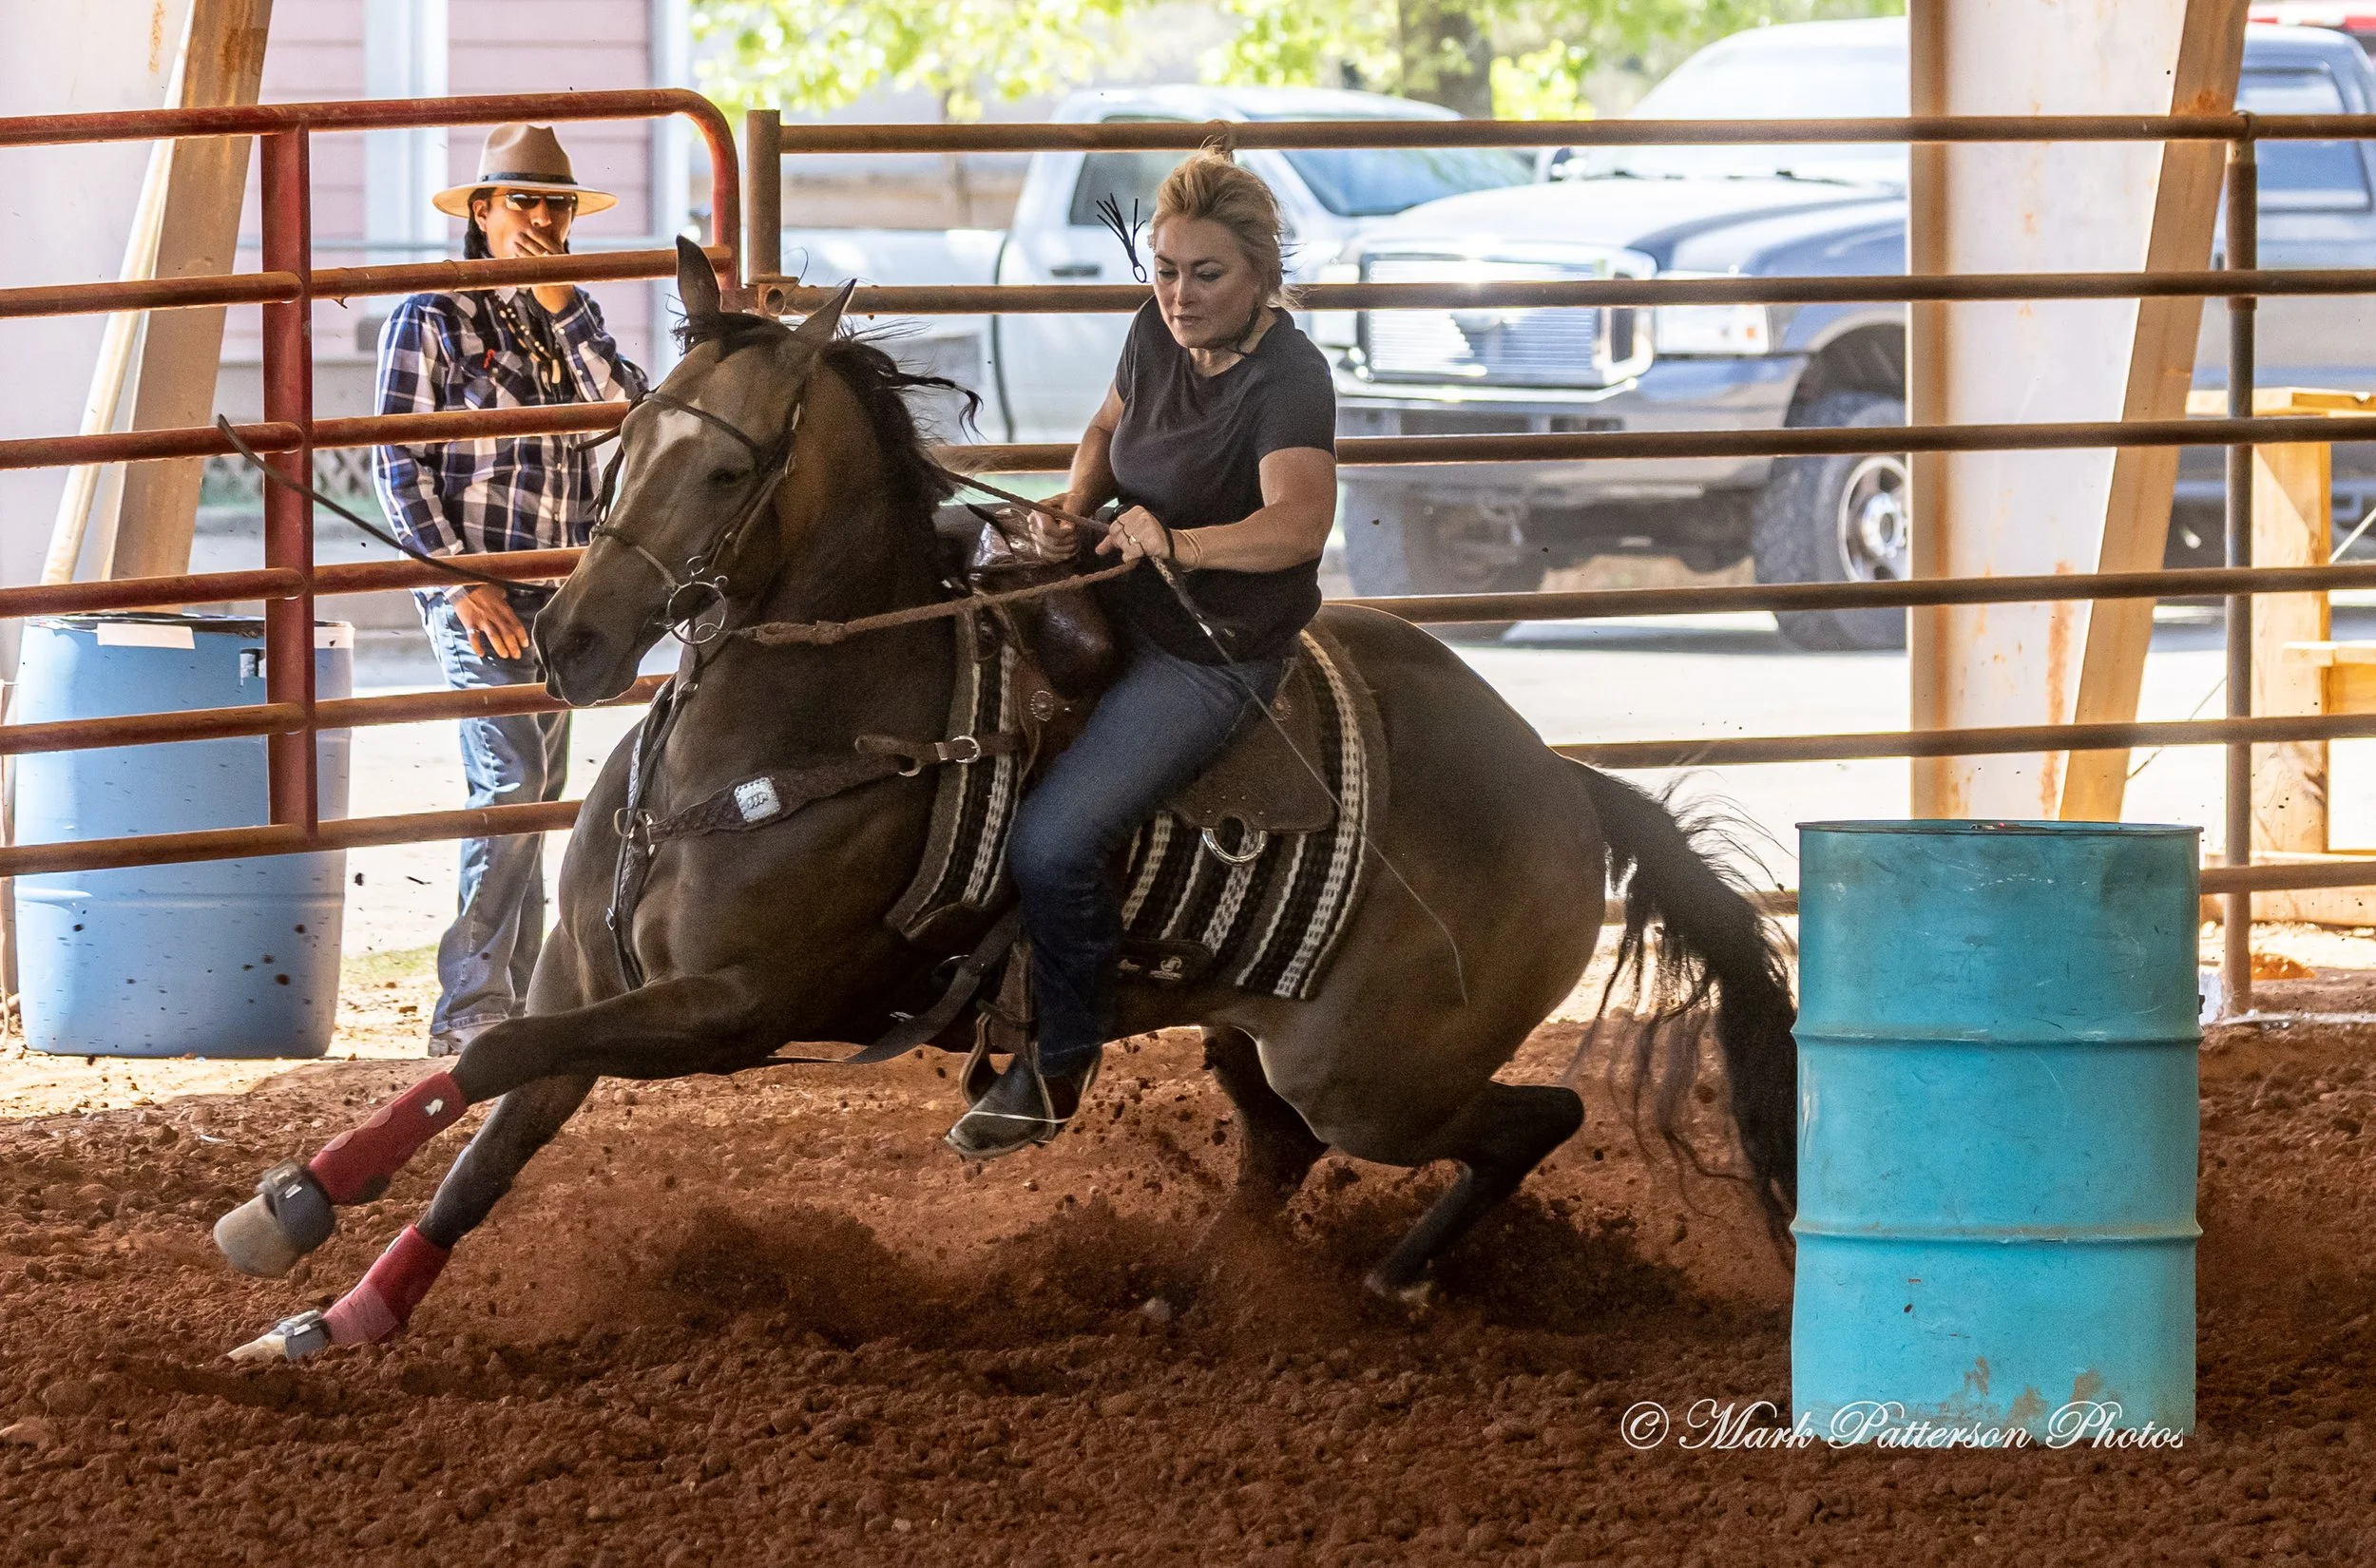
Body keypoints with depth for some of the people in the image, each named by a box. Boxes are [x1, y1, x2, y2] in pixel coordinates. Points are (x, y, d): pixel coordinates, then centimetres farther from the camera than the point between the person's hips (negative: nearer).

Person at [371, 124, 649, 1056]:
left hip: (558, 591, 7)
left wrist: (565, 304, -9)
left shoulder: (563, 322, 13)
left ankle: (508, 999, 19)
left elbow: (627, 410, -3)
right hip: (475, 595, -7)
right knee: (511, 785, -17)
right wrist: (460, 579, -16)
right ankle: (469, 1006, -18)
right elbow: (398, 464, -8)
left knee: (533, 798, 11)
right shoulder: (434, 318, -5)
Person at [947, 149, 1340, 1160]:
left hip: (1213, 656, -9)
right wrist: (1076, 507, -2)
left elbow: (1300, 518, -39)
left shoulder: (1288, 378, -25)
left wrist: (1179, 544, -52)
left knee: (1057, 843, -20)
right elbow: (1109, 430, 18)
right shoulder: (1160, 335, -1)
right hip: (1123, 607, 9)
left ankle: (1058, 1072, 1)